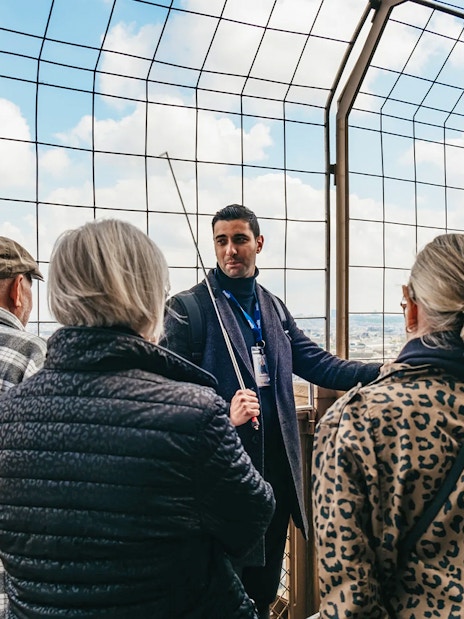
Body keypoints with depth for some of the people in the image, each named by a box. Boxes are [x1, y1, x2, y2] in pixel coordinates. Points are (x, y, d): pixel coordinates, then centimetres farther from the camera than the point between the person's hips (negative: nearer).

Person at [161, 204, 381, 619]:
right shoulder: (187, 308, -8)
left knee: (264, 585, 21)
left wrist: (384, 372, -9)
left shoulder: (273, 307, 10)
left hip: (276, 467, 6)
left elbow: (319, 364, 4)